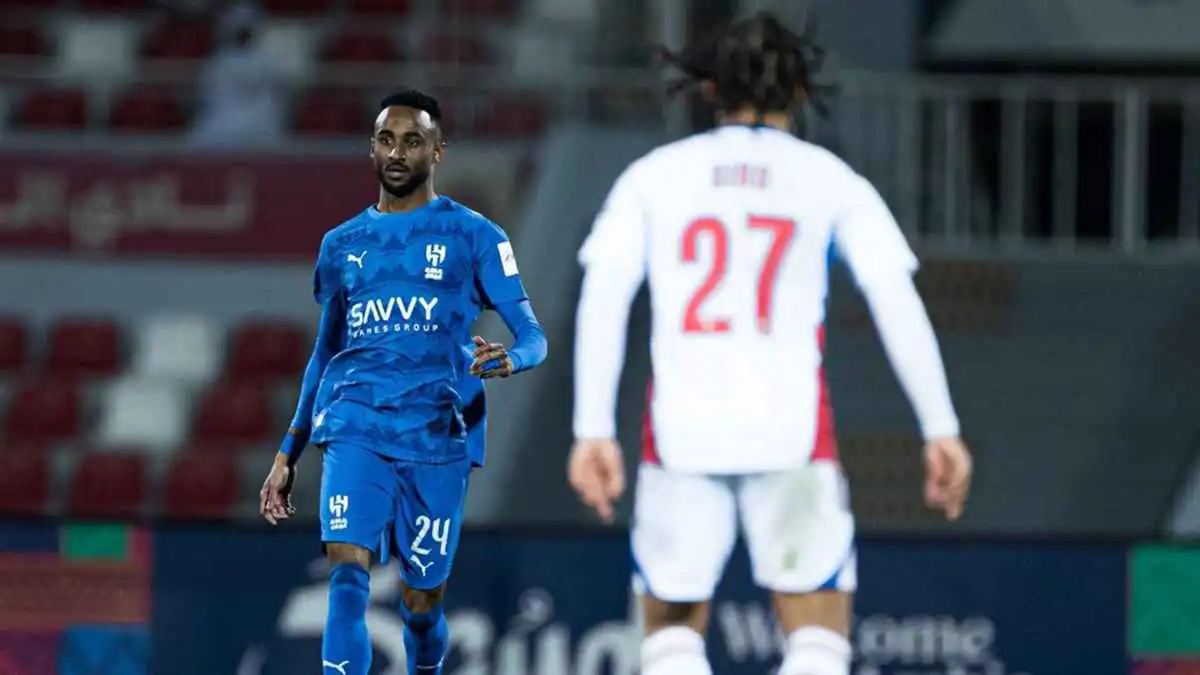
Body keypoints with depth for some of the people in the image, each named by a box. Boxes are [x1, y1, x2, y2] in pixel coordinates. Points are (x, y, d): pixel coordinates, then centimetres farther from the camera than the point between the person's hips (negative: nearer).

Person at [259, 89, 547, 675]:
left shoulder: (472, 236, 5)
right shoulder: (342, 244, 16)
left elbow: (533, 336, 1)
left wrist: (508, 359, -24)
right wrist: (288, 454, 21)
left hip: (436, 435, -1)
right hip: (354, 430, 2)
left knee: (422, 604, 5)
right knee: (348, 575, -19)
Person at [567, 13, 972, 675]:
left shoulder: (652, 175, 9)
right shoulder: (833, 180, 7)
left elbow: (601, 300, -1)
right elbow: (898, 303, -2)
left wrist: (592, 431, -3)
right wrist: (941, 429, 0)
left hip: (681, 438, 1)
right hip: (793, 434, -1)